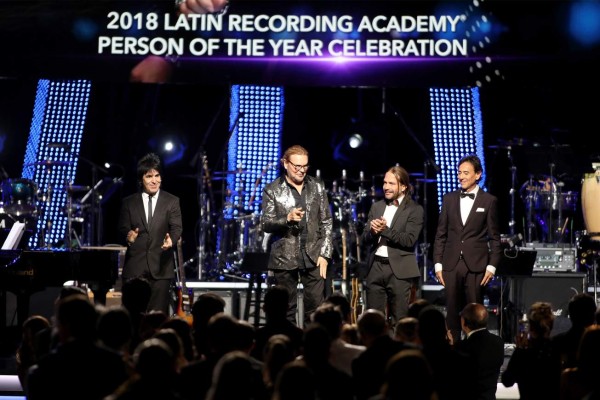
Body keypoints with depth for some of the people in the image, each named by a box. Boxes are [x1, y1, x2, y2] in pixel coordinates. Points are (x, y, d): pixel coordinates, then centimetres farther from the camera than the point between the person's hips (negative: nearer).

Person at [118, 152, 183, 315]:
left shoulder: (172, 201, 7)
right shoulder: (128, 202, 11)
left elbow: (176, 227, -2)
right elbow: (122, 228, 7)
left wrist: (171, 239, -24)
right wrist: (128, 235, -17)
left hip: (161, 267, -1)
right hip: (134, 266, 1)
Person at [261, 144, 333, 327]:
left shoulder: (317, 186, 8)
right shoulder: (272, 190, 0)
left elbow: (326, 222, 8)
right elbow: (266, 225, -3)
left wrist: (324, 254, 0)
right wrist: (287, 218, -22)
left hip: (313, 257, 2)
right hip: (284, 258, -1)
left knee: (317, 308, -2)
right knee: (286, 310, 3)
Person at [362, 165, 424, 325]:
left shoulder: (414, 209, -2)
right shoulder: (376, 206, 13)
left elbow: (410, 240, -14)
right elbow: (366, 239, 9)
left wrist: (385, 230, -21)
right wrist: (373, 231, -12)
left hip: (399, 270, -5)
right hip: (375, 267, 5)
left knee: (399, 320, -1)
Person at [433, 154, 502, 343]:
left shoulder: (489, 201, 2)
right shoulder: (449, 199, 10)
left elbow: (494, 238, 2)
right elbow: (440, 234, 11)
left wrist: (492, 266, -4)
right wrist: (438, 264, 5)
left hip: (476, 265, -2)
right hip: (451, 265, 3)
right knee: (452, 312, 4)